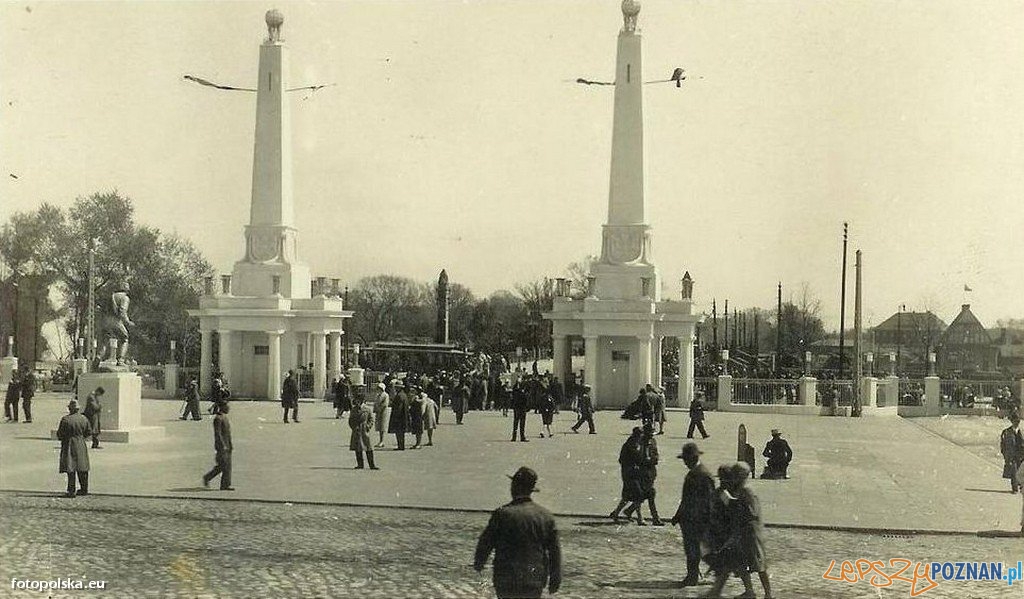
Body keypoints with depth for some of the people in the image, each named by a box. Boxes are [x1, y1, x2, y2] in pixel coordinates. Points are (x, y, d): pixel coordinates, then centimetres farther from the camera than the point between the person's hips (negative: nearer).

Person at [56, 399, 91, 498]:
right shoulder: (84, 419, 0)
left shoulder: (65, 420, -14)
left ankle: (71, 490, -2)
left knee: (70, 469, 0)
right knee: (82, 469, 12)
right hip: (81, 445, 4)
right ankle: (84, 489, 20)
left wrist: (63, 439, 13)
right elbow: (88, 433, 8)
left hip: (69, 445, -4)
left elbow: (59, 434, -8)